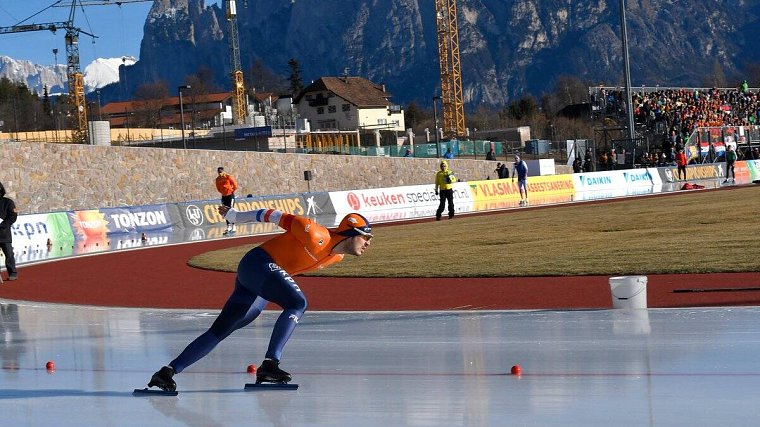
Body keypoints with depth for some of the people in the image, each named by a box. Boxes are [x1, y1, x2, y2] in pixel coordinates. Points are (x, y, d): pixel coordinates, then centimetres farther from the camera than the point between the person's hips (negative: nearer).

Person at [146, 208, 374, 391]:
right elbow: (279, 216, -11)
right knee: (297, 302, -28)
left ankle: (168, 372, 6)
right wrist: (235, 216, -2)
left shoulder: (336, 256, 7)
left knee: (219, 331, 6)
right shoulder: (317, 236, -20)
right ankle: (270, 364, -34)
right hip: (258, 263, -9)